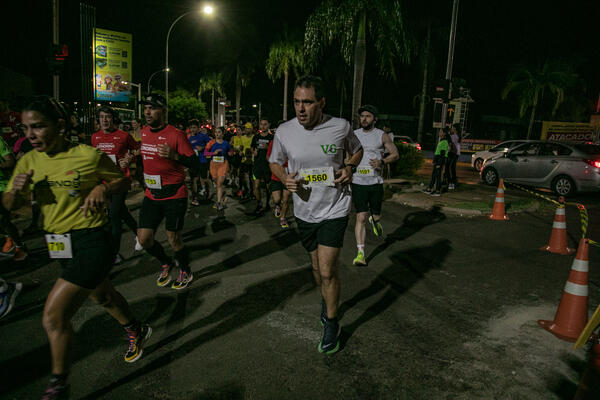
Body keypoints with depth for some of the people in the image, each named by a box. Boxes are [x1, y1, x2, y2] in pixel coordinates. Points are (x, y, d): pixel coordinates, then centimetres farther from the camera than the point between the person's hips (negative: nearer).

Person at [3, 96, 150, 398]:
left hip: (91, 242, -7)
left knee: (53, 315, -11)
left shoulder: (88, 156, -13)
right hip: (58, 245, 7)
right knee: (102, 296, 25)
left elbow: (122, 181, 0)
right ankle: (137, 331, 52)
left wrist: (103, 188, -20)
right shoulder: (29, 162, 2)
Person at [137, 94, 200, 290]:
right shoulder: (144, 132, 7)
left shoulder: (175, 135, -13)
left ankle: (185, 272, 28)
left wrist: (174, 155, -30)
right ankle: (166, 264, 31)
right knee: (144, 239, 2)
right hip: (151, 195, 6)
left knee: (173, 239, 1)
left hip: (175, 195, -6)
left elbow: (195, 163, -16)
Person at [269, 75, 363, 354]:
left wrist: (350, 168, -10)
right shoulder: (284, 131, -7)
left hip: (335, 208, -3)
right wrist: (285, 178, -12)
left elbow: (357, 150, 10)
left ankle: (332, 325, 16)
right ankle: (325, 301, 49)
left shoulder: (341, 127, -10)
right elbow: (275, 162, 9)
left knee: (327, 270, -7)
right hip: (304, 210, 3)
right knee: (317, 266, 19)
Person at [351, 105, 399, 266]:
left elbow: (395, 154, 5)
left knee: (376, 216, 9)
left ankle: (375, 221, 49)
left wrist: (382, 162, -12)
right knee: (361, 218, -8)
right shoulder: (354, 135, 7)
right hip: (358, 182, 0)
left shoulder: (382, 136, 3)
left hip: (376, 182, 0)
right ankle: (360, 254, -4)